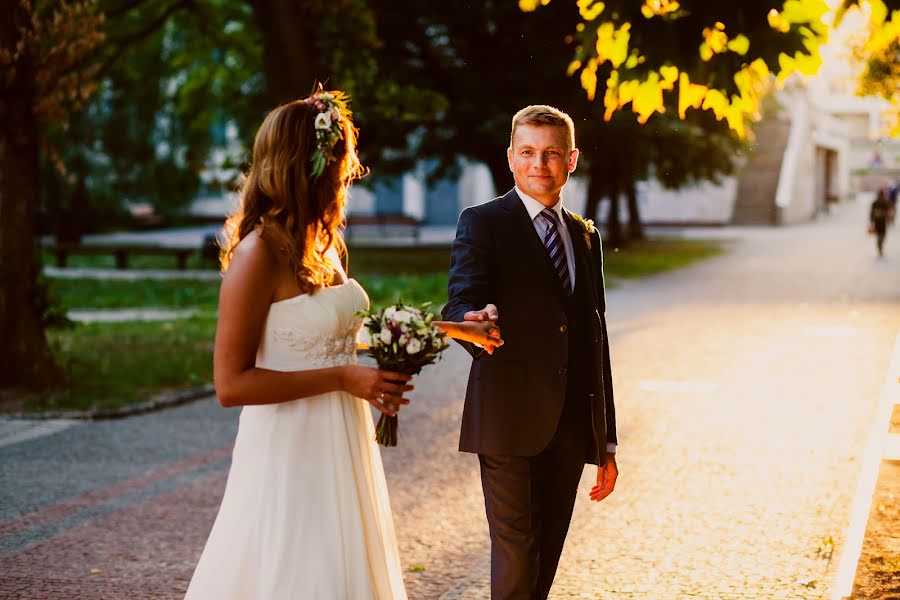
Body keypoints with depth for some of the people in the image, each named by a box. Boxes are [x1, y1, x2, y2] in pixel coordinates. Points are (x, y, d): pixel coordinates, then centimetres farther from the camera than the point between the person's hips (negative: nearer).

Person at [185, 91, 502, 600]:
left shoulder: (320, 243, 7)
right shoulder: (260, 253, -17)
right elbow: (231, 384, -19)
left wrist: (447, 327, 24)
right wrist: (343, 378, -19)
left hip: (341, 449, 8)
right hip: (293, 453, -8)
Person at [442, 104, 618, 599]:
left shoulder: (585, 236, 17)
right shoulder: (482, 223, 0)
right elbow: (460, 302, -14)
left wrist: (606, 438, 17)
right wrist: (476, 321, -40)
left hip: (572, 424, 5)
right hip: (509, 416, -5)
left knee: (547, 557, 9)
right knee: (516, 558, -7)